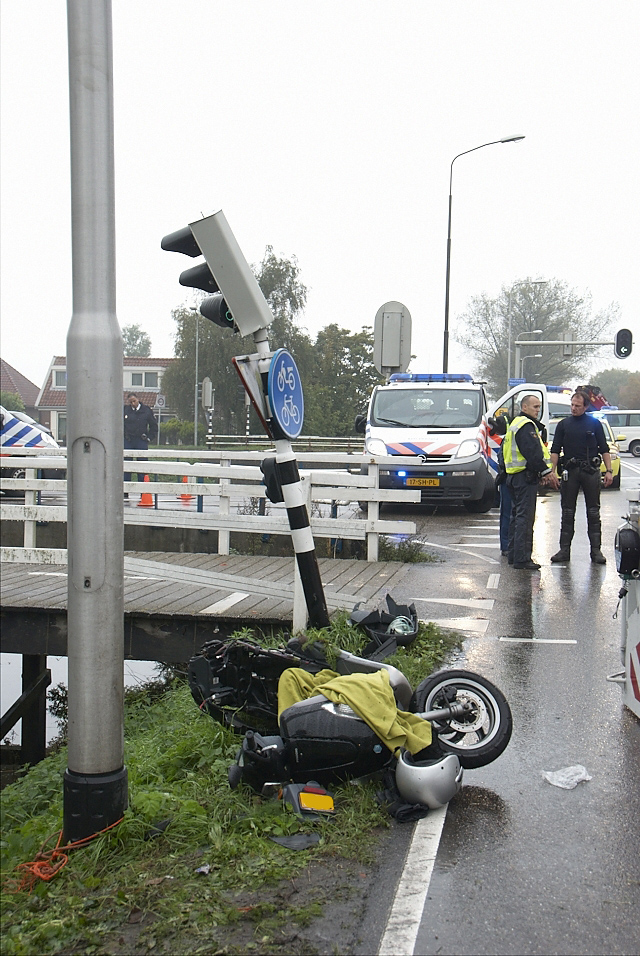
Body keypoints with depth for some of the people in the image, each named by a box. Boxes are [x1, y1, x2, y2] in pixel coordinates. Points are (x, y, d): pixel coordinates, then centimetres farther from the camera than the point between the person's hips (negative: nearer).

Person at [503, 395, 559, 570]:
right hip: (525, 476, -11)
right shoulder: (526, 425, -13)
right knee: (525, 517, -10)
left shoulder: (516, 424, 22)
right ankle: (522, 558, -11)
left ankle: (513, 555, 22)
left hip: (514, 476, 11)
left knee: (517, 515, 16)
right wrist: (547, 471, -21)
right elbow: (532, 452, -23)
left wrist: (543, 472, 18)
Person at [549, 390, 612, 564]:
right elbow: (555, 450, 6)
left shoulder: (594, 424, 6)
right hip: (570, 471, 1)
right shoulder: (563, 425, 8)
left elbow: (604, 449, 7)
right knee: (567, 512, 4)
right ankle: (564, 550, 9)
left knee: (593, 512, 2)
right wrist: (552, 471, -4)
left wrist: (609, 471, -1)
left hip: (591, 471, -1)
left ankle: (596, 550, 7)